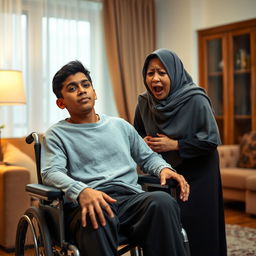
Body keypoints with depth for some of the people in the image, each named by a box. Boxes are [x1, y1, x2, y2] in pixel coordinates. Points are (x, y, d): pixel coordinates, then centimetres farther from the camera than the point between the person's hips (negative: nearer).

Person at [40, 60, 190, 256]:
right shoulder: (57, 134, 13)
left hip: (131, 197, 3)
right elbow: (51, 172, -4)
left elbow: (148, 157, 30)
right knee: (98, 216, -41)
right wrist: (81, 191, -26)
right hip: (91, 202, -3)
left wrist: (164, 168, 5)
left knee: (163, 201, -32)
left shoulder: (120, 125, 26)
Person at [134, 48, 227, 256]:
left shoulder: (195, 100, -17)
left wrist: (175, 145, -20)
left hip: (197, 176, -4)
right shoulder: (144, 102, -1)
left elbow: (212, 140, -17)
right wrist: (145, 143, -7)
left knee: (196, 231, -2)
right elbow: (138, 134, 15)